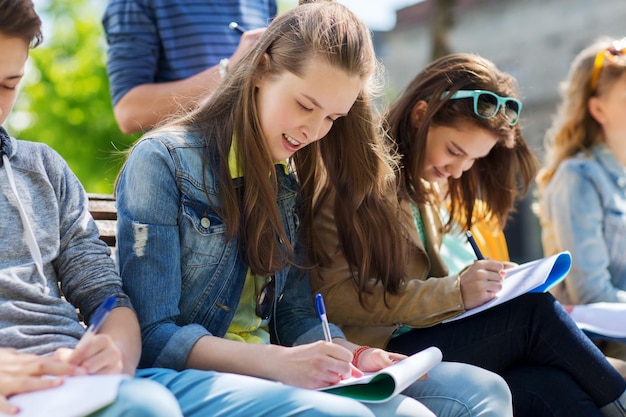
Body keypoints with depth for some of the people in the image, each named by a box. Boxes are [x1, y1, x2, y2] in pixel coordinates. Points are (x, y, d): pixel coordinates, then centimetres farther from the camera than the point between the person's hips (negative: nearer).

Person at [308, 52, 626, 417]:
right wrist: (454, 292, -20)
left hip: (427, 337, 8)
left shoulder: (426, 181, 15)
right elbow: (335, 298, -17)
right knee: (534, 311, -21)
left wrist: (478, 284, 1)